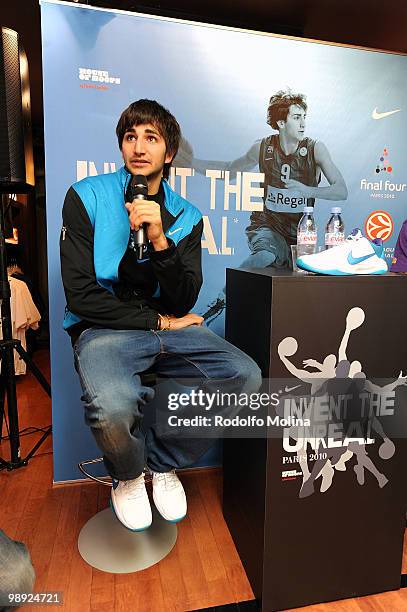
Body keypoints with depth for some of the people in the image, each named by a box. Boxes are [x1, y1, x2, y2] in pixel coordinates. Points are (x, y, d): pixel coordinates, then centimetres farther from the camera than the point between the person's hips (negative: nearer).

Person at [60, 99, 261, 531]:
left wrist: (160, 240, -18)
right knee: (113, 407, -35)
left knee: (246, 377, -18)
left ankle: (164, 463, 10)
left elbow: (182, 304, -3)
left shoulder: (186, 216, 6)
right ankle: (127, 477, 8)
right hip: (102, 328, -3)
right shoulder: (86, 198, -2)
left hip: (168, 326, 4)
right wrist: (158, 321, -7)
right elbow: (81, 295, -9)